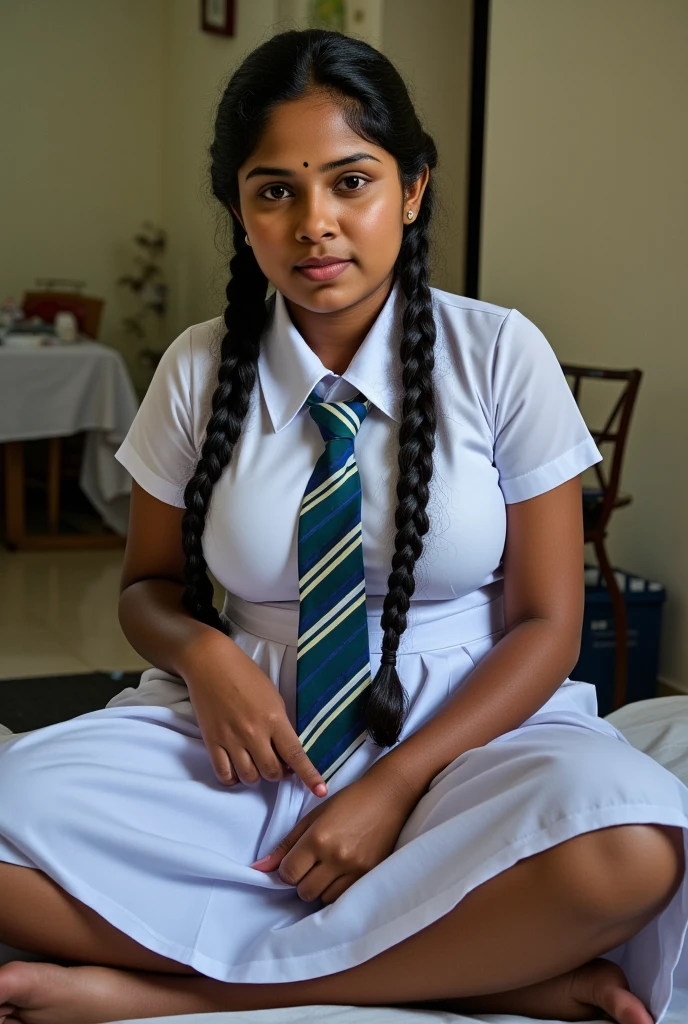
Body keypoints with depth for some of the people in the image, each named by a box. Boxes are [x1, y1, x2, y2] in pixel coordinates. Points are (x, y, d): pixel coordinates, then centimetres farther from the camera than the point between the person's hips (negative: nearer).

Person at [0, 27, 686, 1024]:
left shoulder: (501, 355, -3)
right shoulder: (199, 371, 3)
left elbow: (545, 623, -3)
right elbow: (150, 584, 14)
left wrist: (395, 786, -17)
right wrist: (202, 652, -11)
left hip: (463, 728, -2)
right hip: (254, 733, 3)